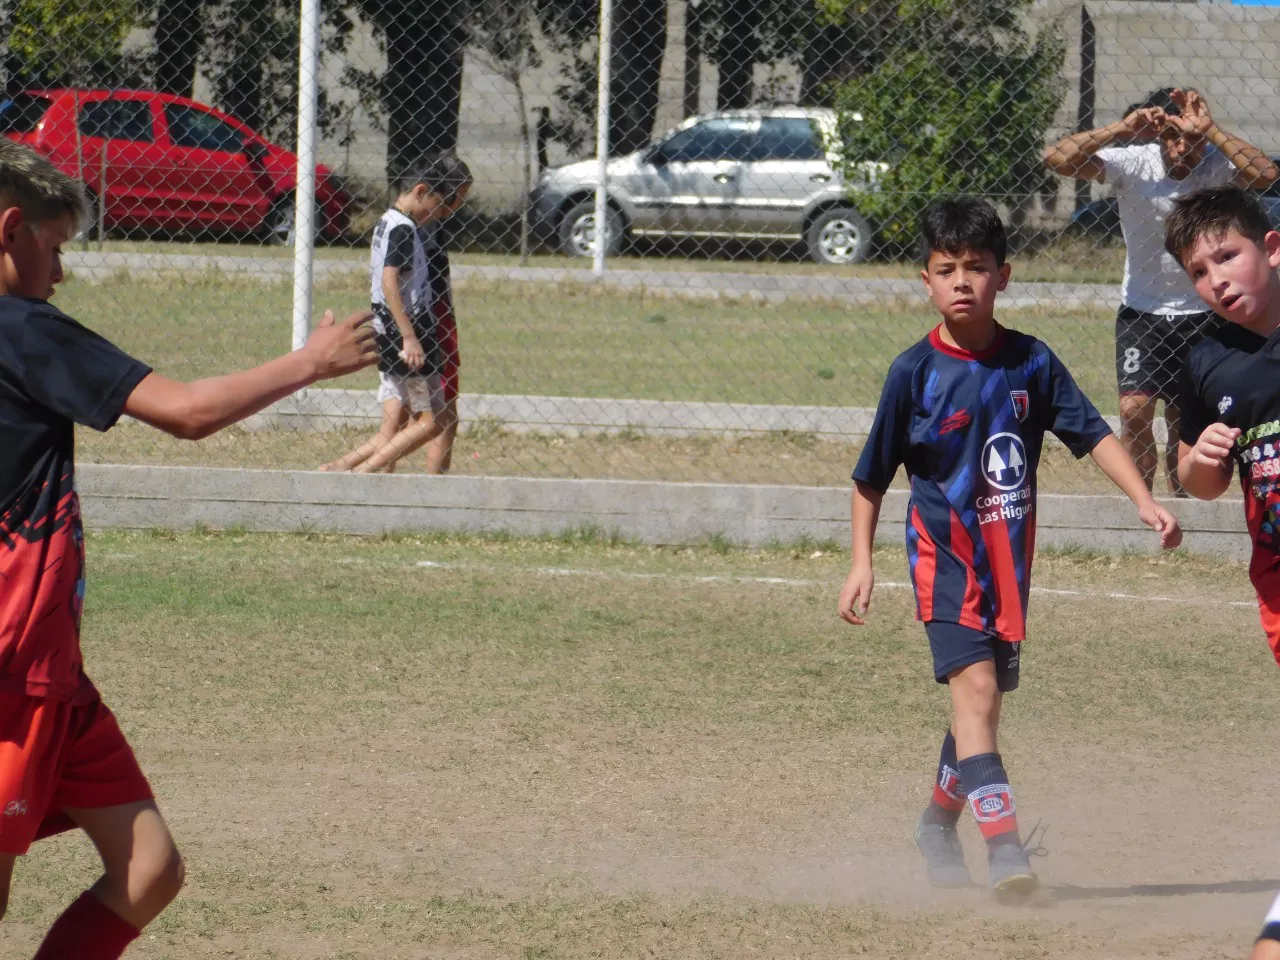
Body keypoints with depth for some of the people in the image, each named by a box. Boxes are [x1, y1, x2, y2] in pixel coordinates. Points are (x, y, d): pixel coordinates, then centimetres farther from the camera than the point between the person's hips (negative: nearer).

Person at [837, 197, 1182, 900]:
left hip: (1009, 556, 4)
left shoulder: (1031, 362, 0)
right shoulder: (915, 372, -6)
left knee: (984, 696, 13)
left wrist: (1144, 500, -12)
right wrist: (861, 563, -3)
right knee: (975, 685, -19)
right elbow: (871, 476, 2)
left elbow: (1092, 434, 1)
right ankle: (1002, 843, -27)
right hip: (945, 553, -4)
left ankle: (939, 822, 35)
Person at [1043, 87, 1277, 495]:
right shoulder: (1134, 162, -15)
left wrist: (1209, 131, -37)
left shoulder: (1216, 164, -15)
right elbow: (1056, 159, -25)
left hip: (1200, 314, 0)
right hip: (1142, 312, 0)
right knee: (1134, 409, -15)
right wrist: (1121, 129, -33)